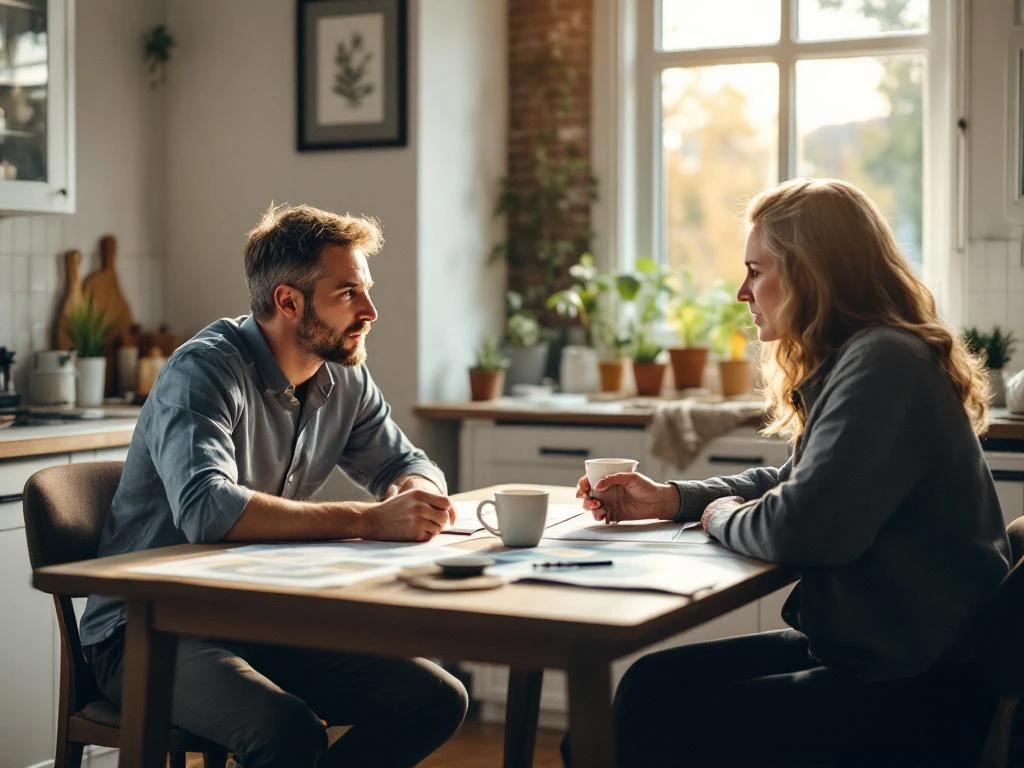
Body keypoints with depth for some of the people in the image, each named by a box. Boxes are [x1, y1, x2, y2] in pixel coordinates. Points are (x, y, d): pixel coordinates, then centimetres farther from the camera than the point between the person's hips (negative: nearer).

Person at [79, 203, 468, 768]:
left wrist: (415, 493, -10)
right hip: (145, 633, -8)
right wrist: (369, 520, -36)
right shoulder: (206, 371, -19)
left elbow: (408, 464, 16)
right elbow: (207, 508, -35)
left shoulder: (345, 378, 4)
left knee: (438, 701, -5)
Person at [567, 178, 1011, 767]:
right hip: (866, 649, 10)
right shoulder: (857, 359, 13)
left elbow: (803, 529, -27)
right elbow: (791, 485, 25)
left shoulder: (883, 364, -19)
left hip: (923, 688, -10)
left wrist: (721, 515, -6)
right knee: (652, 683, 6)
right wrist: (670, 499, 12)